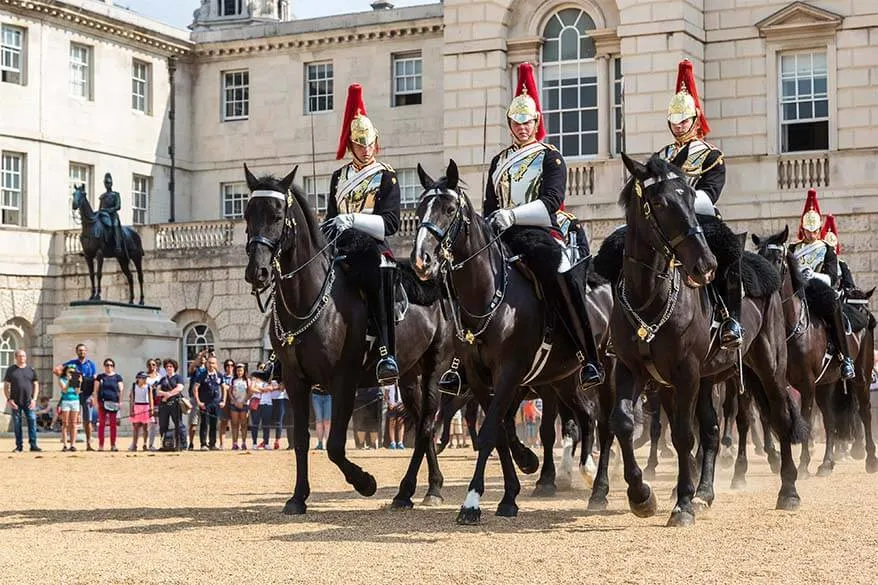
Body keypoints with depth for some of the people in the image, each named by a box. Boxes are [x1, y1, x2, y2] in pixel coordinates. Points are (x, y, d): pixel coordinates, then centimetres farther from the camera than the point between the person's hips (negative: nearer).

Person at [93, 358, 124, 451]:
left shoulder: (117, 377, 10)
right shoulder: (100, 377, 10)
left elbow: (121, 390, 8)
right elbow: (96, 390, 8)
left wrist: (120, 402, -2)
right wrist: (96, 402, -1)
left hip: (113, 403, 0)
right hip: (102, 402, 0)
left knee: (113, 424, 1)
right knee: (101, 423, -2)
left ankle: (113, 445, 6)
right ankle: (100, 445, 0)